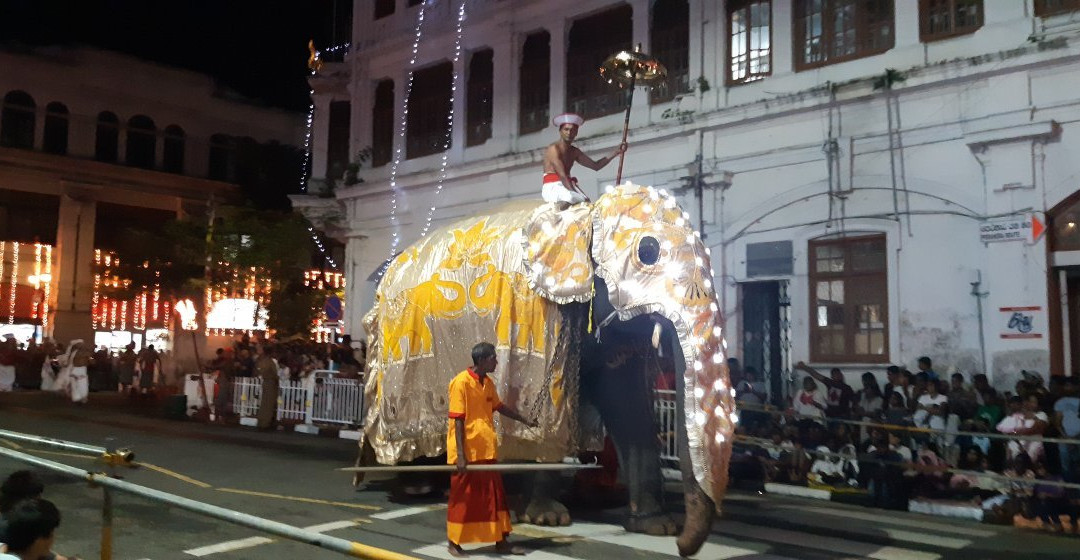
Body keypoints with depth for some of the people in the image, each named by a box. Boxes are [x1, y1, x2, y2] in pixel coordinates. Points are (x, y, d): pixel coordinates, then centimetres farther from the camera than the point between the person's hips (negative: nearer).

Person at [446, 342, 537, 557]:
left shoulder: (488, 383, 8)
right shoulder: (461, 382, -15)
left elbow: (499, 407, 24)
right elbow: (458, 420, -18)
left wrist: (525, 420, 33)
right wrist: (460, 455, -21)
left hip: (486, 452, 8)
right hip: (467, 453, -8)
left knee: (495, 496, 11)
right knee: (462, 499, 3)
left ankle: (501, 542, 20)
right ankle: (454, 543, 17)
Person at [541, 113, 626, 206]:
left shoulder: (574, 152, 18)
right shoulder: (554, 148, -6)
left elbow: (596, 166, 18)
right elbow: (562, 175, -15)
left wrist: (616, 153, 10)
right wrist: (576, 195, -23)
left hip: (569, 186, 7)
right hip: (552, 187, -7)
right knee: (569, 198, -40)